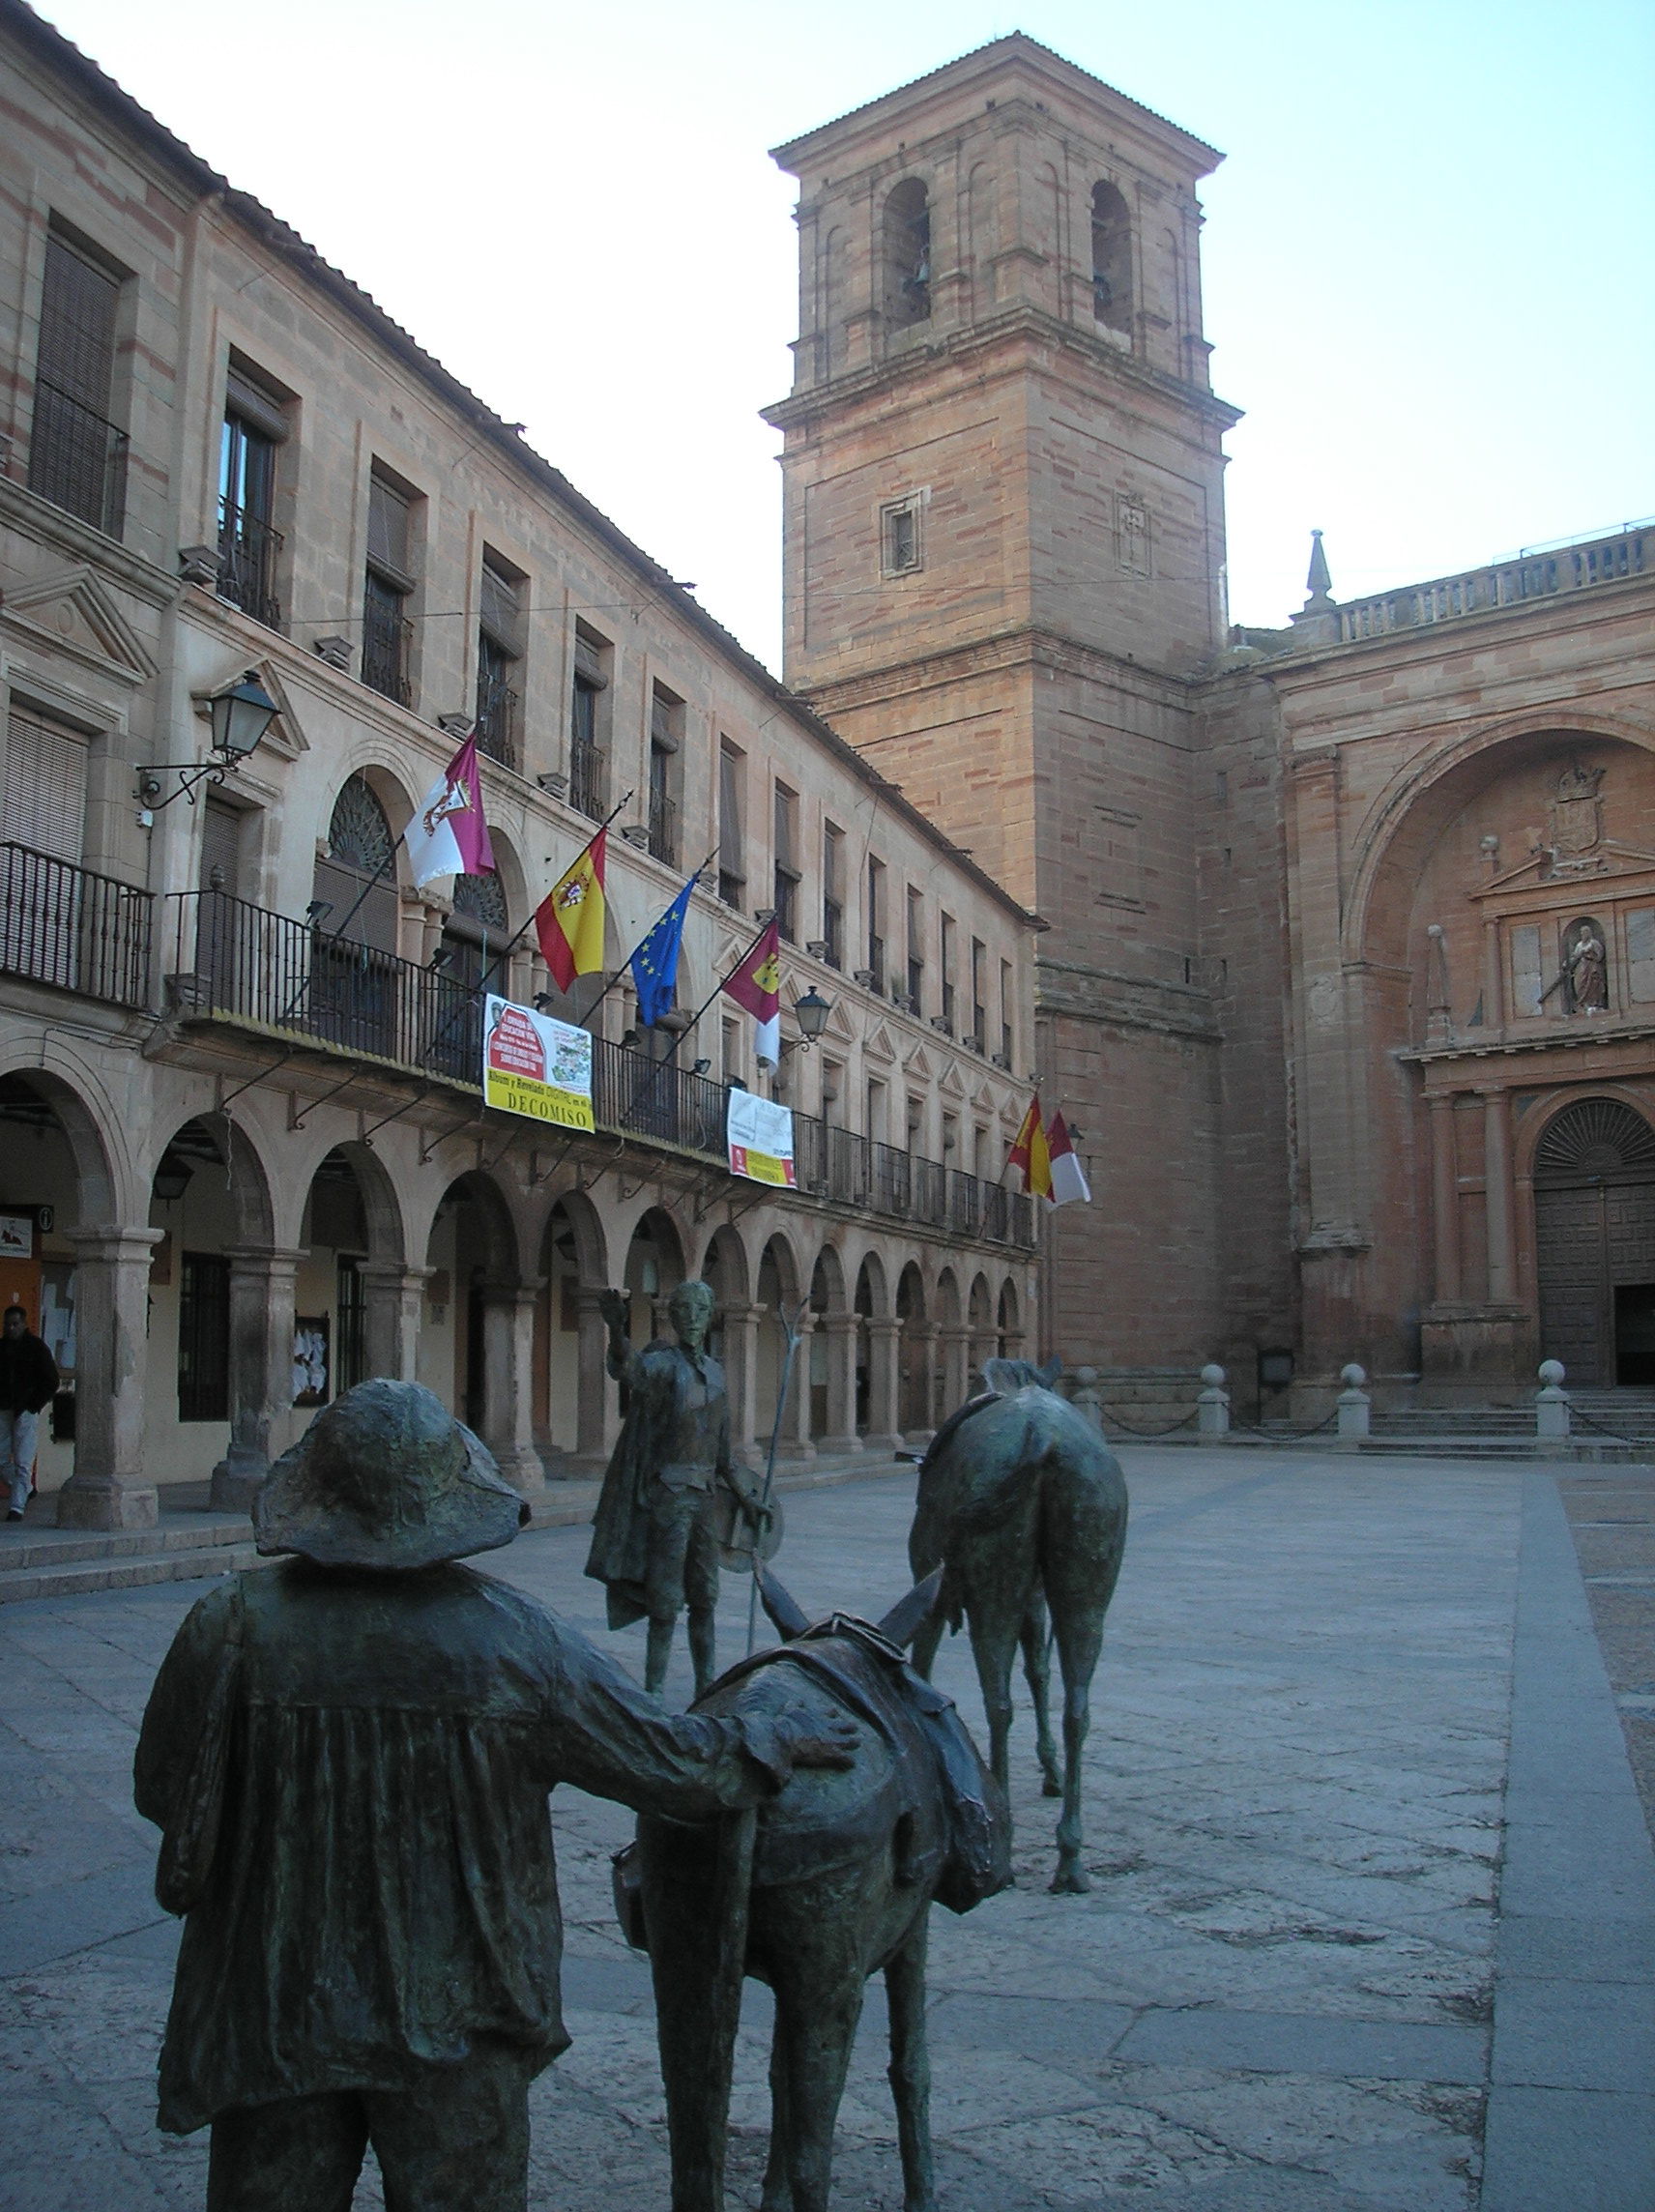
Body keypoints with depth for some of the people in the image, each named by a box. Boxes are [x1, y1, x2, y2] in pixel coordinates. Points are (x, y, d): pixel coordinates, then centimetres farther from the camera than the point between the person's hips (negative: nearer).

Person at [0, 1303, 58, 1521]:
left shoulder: (36, 1347, -4)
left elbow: (51, 1381, -3)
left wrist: (33, 1406, -9)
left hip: (26, 1411, -5)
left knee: (22, 1462, -7)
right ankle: (26, 1491, 27)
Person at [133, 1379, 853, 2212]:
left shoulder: (232, 1626, -15)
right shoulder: (513, 1640, -16)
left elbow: (163, 1792, -2)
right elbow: (668, 1758, -7)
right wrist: (784, 1743, 11)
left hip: (270, 2009, 1)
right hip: (455, 2018, -1)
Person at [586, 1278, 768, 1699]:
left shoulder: (714, 1371, 13)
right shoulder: (664, 1363, -9)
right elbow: (629, 1369, -35)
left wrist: (746, 1498, 23)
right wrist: (617, 1331, -54)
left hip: (706, 1495, 7)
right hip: (668, 1495, -7)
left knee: (704, 1600, 15)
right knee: (666, 1604, -6)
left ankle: (706, 1688, 26)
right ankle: (653, 1694, 0)